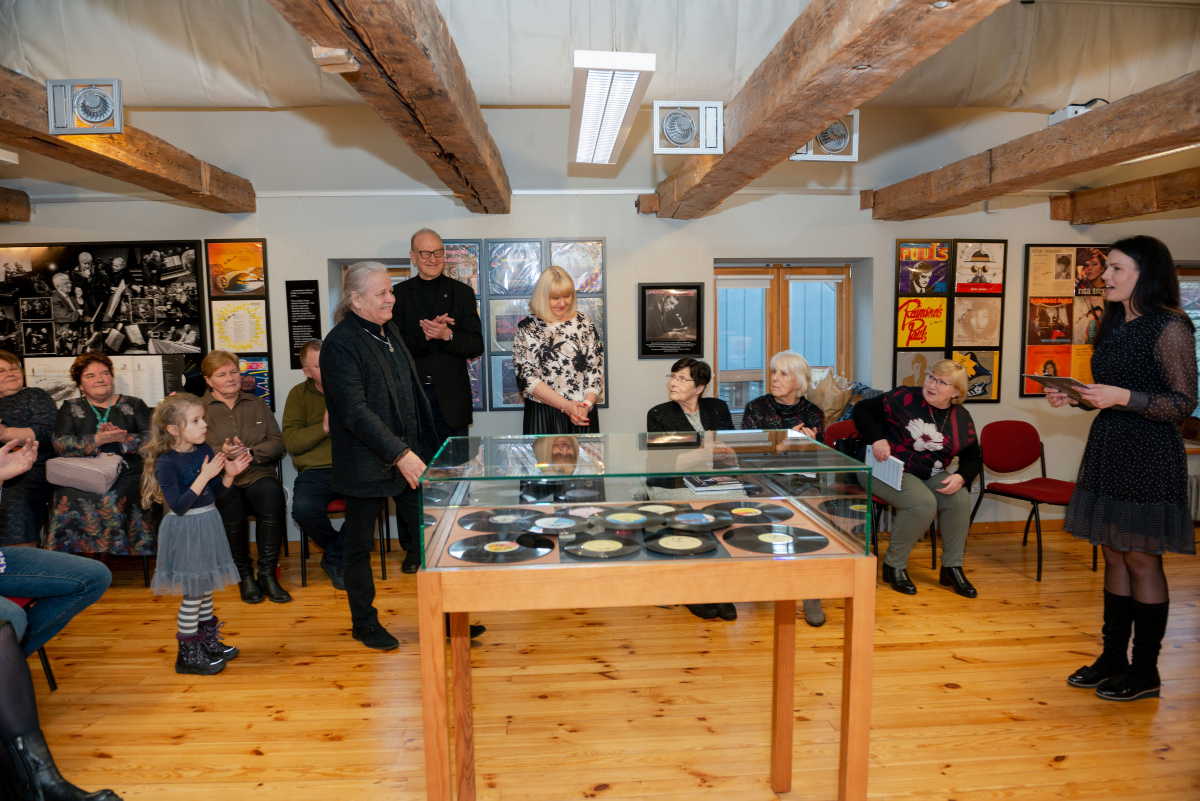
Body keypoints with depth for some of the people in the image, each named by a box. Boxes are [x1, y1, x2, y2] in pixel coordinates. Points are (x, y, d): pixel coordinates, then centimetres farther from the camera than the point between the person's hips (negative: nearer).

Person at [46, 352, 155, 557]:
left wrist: (124, 438, -13)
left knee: (116, 500, -29)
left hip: (126, 476, -1)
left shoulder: (133, 404, 17)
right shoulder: (71, 408, 19)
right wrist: (98, 440, -12)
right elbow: (60, 444, 3)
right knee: (69, 499, -26)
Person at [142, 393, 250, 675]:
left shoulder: (204, 450, 1)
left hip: (207, 524, 7)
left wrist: (229, 474, -9)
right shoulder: (166, 463, -19)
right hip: (185, 531, -7)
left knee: (207, 588, 19)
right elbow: (179, 506, -26)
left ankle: (208, 641, 35)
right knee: (192, 594, 1)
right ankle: (188, 654, 17)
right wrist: (205, 475, -29)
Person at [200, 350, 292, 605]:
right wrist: (221, 452, -17)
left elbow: (278, 444, 10)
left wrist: (249, 452, -8)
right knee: (230, 502, -36)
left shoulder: (257, 404, 20)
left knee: (272, 494, -34)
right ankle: (244, 575, -16)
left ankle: (267, 573, -22)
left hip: (257, 472, 1)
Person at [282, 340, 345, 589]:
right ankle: (346, 552, 3)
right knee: (303, 509, -30)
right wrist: (324, 427, -13)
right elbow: (291, 442, 2)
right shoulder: (299, 394, 12)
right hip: (315, 471, 1)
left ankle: (334, 558, -6)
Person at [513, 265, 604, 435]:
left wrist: (586, 404, -11)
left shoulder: (584, 323, 7)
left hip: (583, 413, 2)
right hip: (542, 414, -1)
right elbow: (526, 376, -5)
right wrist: (565, 405, -14)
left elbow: (596, 367, 5)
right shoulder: (527, 328, 2)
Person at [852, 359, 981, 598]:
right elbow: (862, 410, -7)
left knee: (960, 497, -22)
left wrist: (961, 477, -10)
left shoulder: (962, 420, 4)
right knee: (923, 504, -30)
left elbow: (974, 457, 12)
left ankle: (952, 568, -4)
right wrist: (876, 438, -23)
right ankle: (893, 565, -11)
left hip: (929, 475, 5)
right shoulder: (904, 399, -10)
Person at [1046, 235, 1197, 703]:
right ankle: (1113, 657, 24)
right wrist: (1071, 398, 5)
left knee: (1141, 559, 1)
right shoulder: (1114, 325, 13)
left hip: (1148, 458, -8)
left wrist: (1123, 397, -25)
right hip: (1108, 451, 8)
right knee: (1113, 555, 13)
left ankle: (1145, 672, 14)